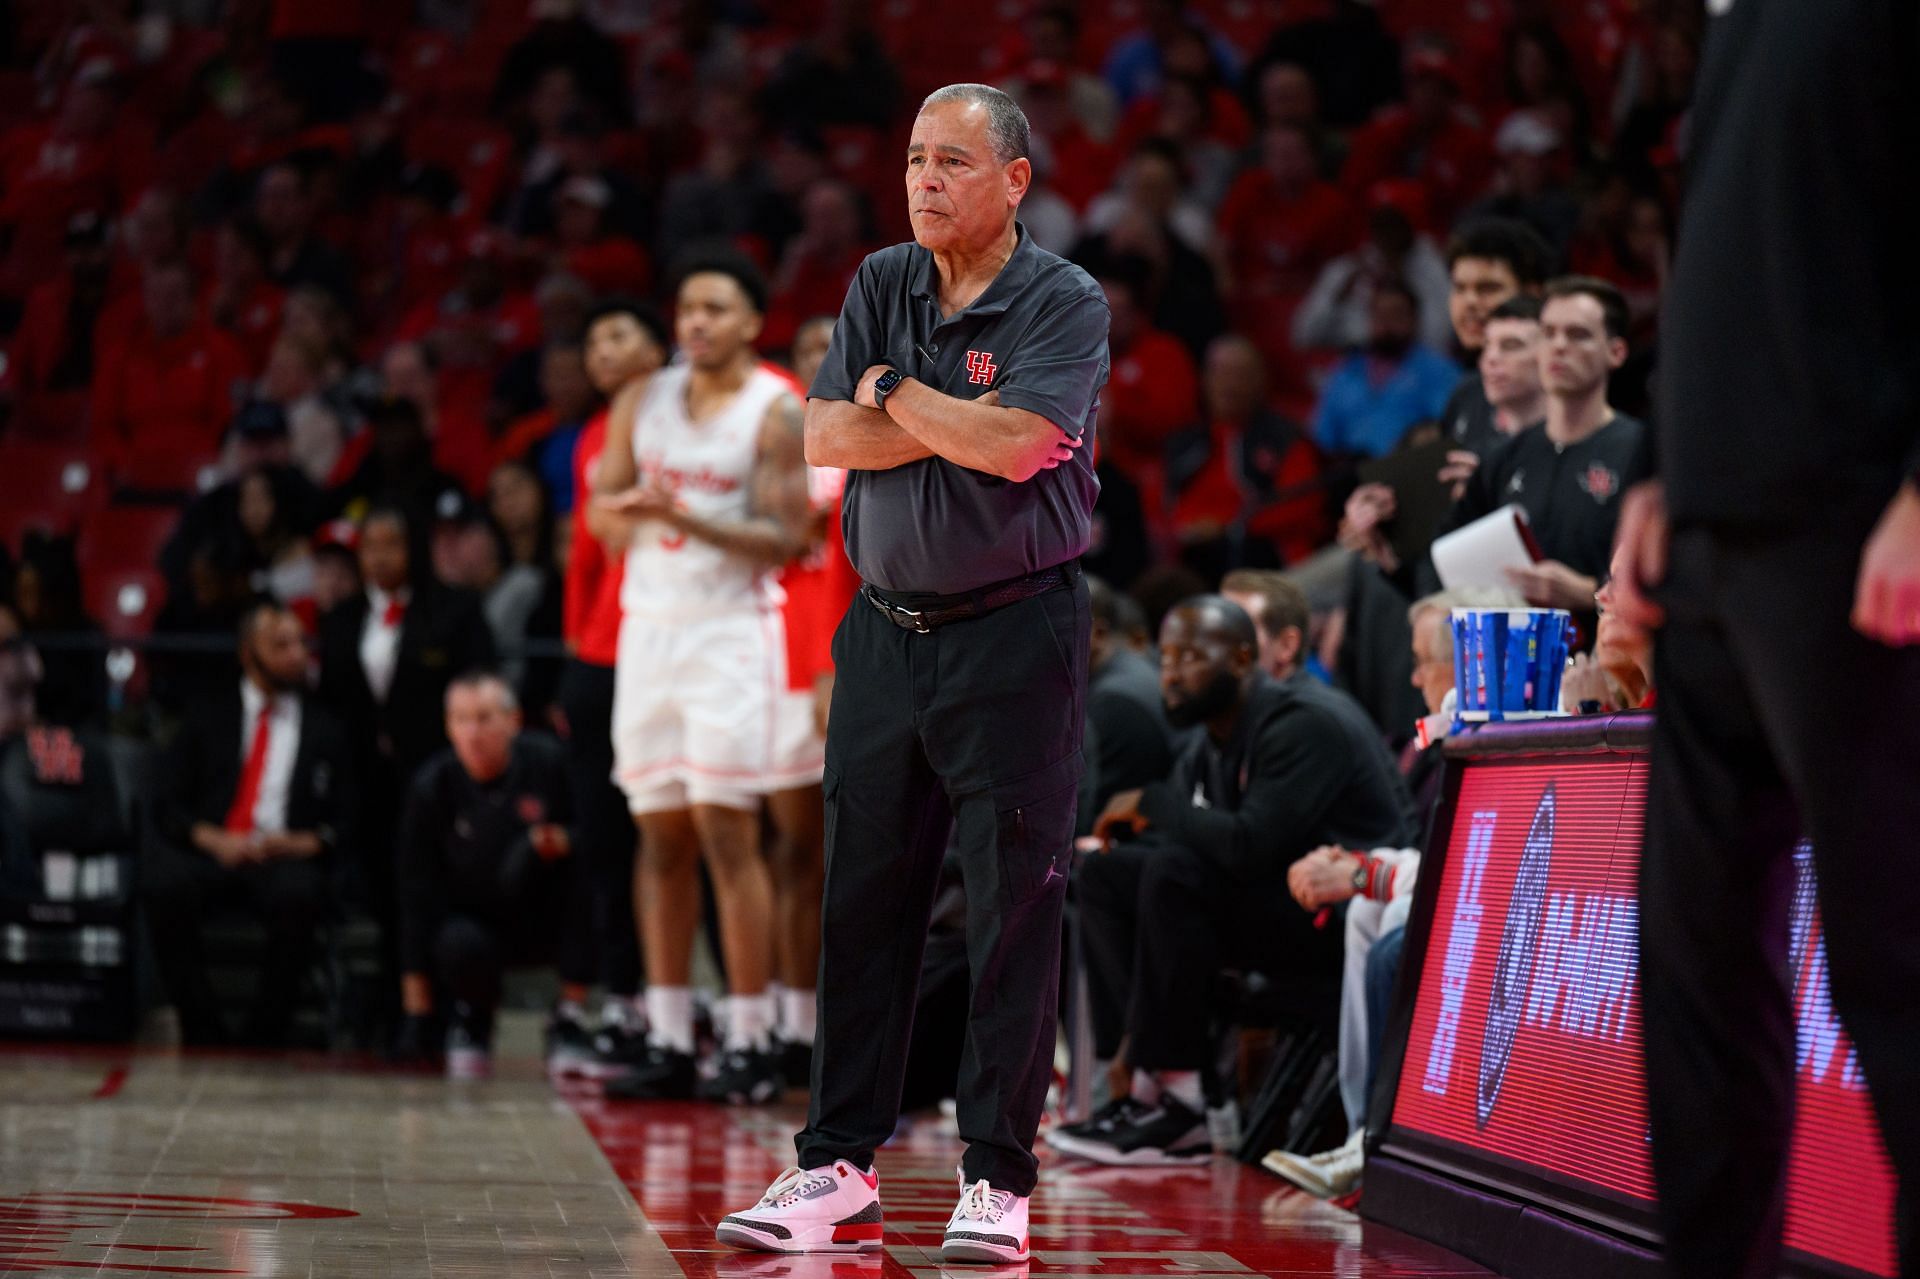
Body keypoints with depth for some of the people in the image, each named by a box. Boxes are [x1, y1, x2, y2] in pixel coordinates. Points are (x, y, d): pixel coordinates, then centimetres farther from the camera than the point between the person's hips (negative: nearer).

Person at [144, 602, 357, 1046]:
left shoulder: (324, 728, 19)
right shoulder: (208, 717, 18)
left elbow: (347, 821, 13)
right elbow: (170, 805, 9)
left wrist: (304, 842, -9)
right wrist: (212, 839, -11)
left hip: (285, 858, 0)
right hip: (209, 854, 0)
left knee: (299, 895, -38)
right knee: (165, 885, -35)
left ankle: (264, 1038, -24)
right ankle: (204, 1035, -22)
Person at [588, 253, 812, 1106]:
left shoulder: (777, 413, -5)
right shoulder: (644, 403, 10)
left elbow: (785, 539, -12)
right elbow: (604, 513, 12)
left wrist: (688, 516, -23)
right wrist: (626, 514, -11)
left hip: (730, 630, -5)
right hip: (650, 624, 5)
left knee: (727, 833, -9)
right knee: (661, 837, 4)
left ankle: (751, 1044, -6)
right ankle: (668, 1042, 7)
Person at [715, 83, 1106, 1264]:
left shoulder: (1065, 303, -6)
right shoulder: (883, 284, 10)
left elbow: (1016, 445, -21)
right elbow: (826, 437, 0)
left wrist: (892, 392, -6)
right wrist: (956, 422, -10)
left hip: (1017, 633, -5)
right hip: (888, 627, 5)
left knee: (1015, 907, -4)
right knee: (863, 897, 6)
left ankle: (998, 1178, 1)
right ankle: (839, 1167, 12)